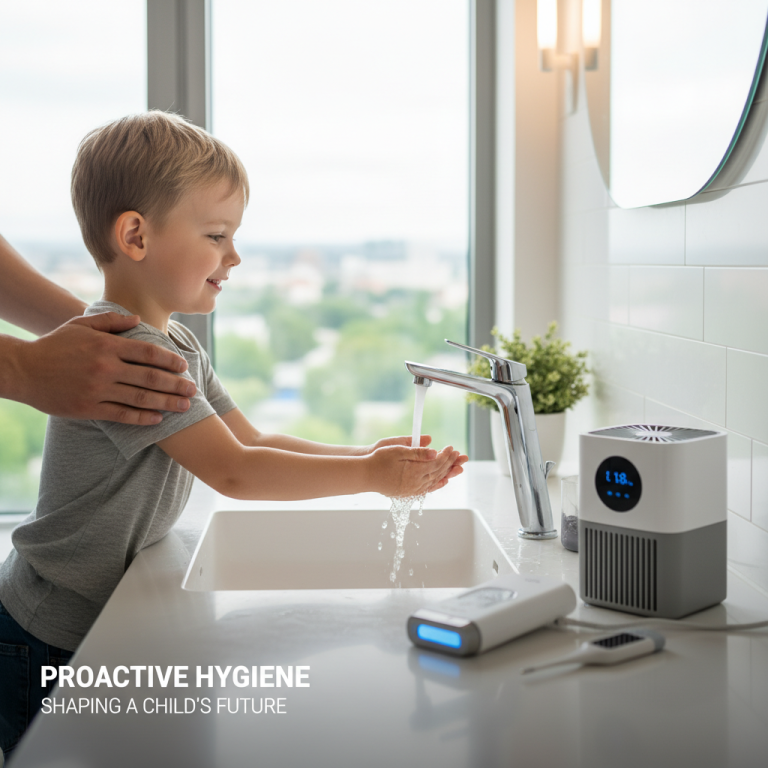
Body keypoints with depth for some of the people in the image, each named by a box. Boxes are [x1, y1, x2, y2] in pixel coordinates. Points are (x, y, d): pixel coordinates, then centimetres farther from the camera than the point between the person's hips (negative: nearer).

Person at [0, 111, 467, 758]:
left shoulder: (179, 346, 7)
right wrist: (367, 474, -24)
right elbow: (234, 473, -28)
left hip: (102, 624, 9)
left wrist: (371, 455, -7)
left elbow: (254, 443, 5)